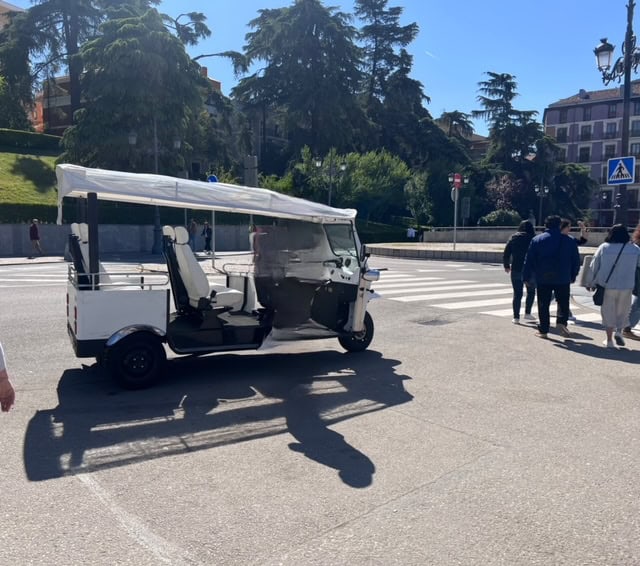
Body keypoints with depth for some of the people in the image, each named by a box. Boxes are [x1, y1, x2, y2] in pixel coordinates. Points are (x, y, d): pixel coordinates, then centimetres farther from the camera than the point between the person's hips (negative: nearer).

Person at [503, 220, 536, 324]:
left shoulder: (513, 238, 3)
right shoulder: (533, 239, -5)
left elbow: (506, 254, 4)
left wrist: (506, 266, 17)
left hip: (516, 270, 2)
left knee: (517, 294, 6)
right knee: (531, 291, 19)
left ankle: (516, 317, 4)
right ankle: (527, 313, 19)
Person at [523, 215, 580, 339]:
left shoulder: (536, 240, 0)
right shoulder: (570, 240, 3)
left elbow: (529, 261, -1)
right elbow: (576, 261, 7)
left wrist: (527, 277, 5)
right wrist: (573, 276, 17)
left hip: (543, 279, 0)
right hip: (563, 279, 0)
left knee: (543, 305, 7)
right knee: (563, 302, 13)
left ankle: (543, 330, 9)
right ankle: (561, 322, -8)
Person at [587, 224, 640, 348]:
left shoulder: (603, 247, -4)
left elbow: (594, 267, -1)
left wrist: (590, 283, 10)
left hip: (607, 286, 0)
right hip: (626, 287, 0)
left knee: (608, 311, 9)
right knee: (623, 311, 17)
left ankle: (609, 340, 10)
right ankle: (619, 331, -3)